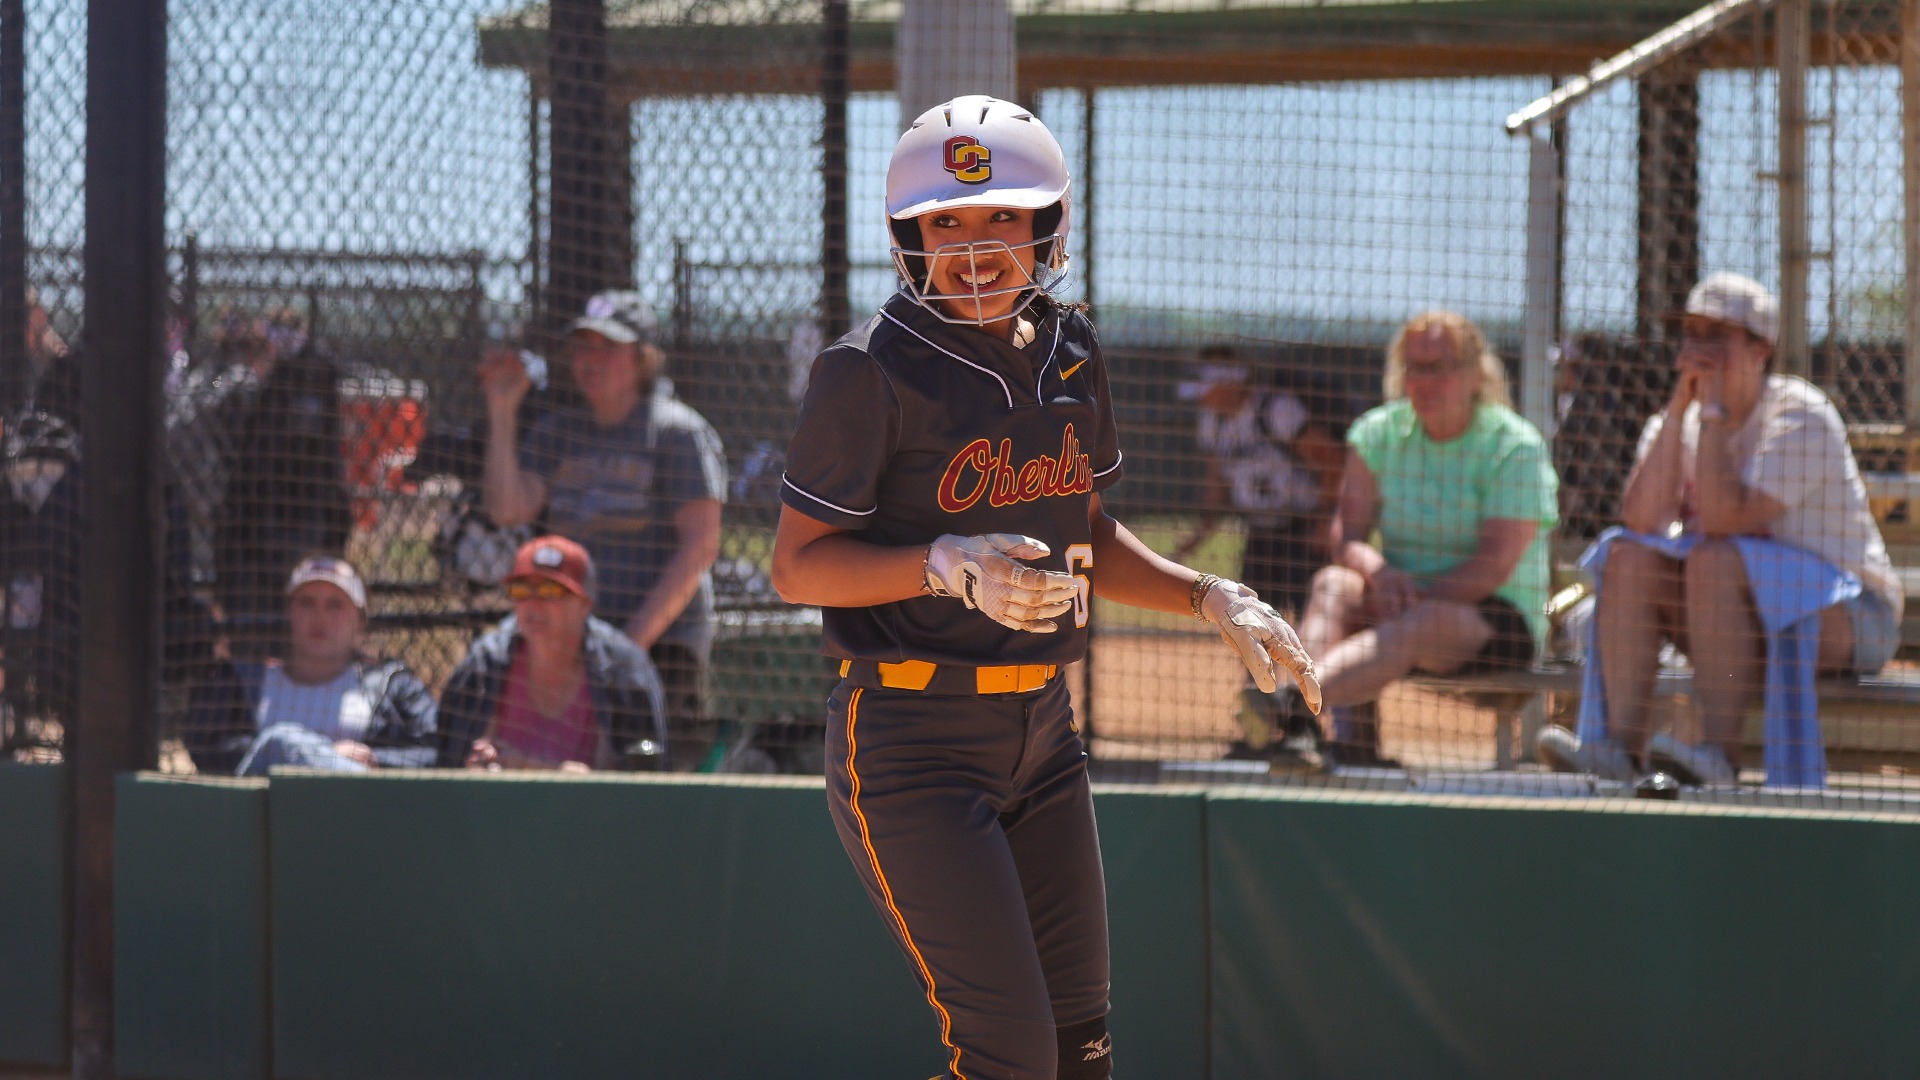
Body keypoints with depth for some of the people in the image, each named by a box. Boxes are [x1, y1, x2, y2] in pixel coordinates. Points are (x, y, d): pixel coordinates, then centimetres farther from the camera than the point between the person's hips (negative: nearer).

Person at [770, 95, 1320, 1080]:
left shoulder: (1070, 356, 8)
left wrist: (1210, 598, 5)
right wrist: (949, 568, -25)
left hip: (1041, 729, 7)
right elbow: (796, 566, -11)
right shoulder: (872, 370, -12)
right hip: (912, 733, -7)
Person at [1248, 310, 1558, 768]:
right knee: (1333, 583, -28)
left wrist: (1416, 595, -26)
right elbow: (1346, 536, 1)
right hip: (1403, 603, 4)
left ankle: (1290, 703, -63)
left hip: (1499, 620, -4)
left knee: (1420, 624, -38)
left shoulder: (1515, 448, -7)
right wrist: (1378, 571, -22)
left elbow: (1495, 564, -15)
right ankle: (1346, 733, -56)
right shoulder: (1379, 433, 7)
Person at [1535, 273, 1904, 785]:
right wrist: (1677, 411, -15)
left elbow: (1723, 519, -27)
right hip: (1744, 620, 6)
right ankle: (1621, 741, -27)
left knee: (1713, 557, -31)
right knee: (1629, 556, -14)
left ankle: (1722, 751, -36)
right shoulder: (1678, 422, 6)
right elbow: (1640, 521, -13)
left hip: (1847, 615, -6)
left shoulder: (1801, 416, -14)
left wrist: (1715, 410, -20)